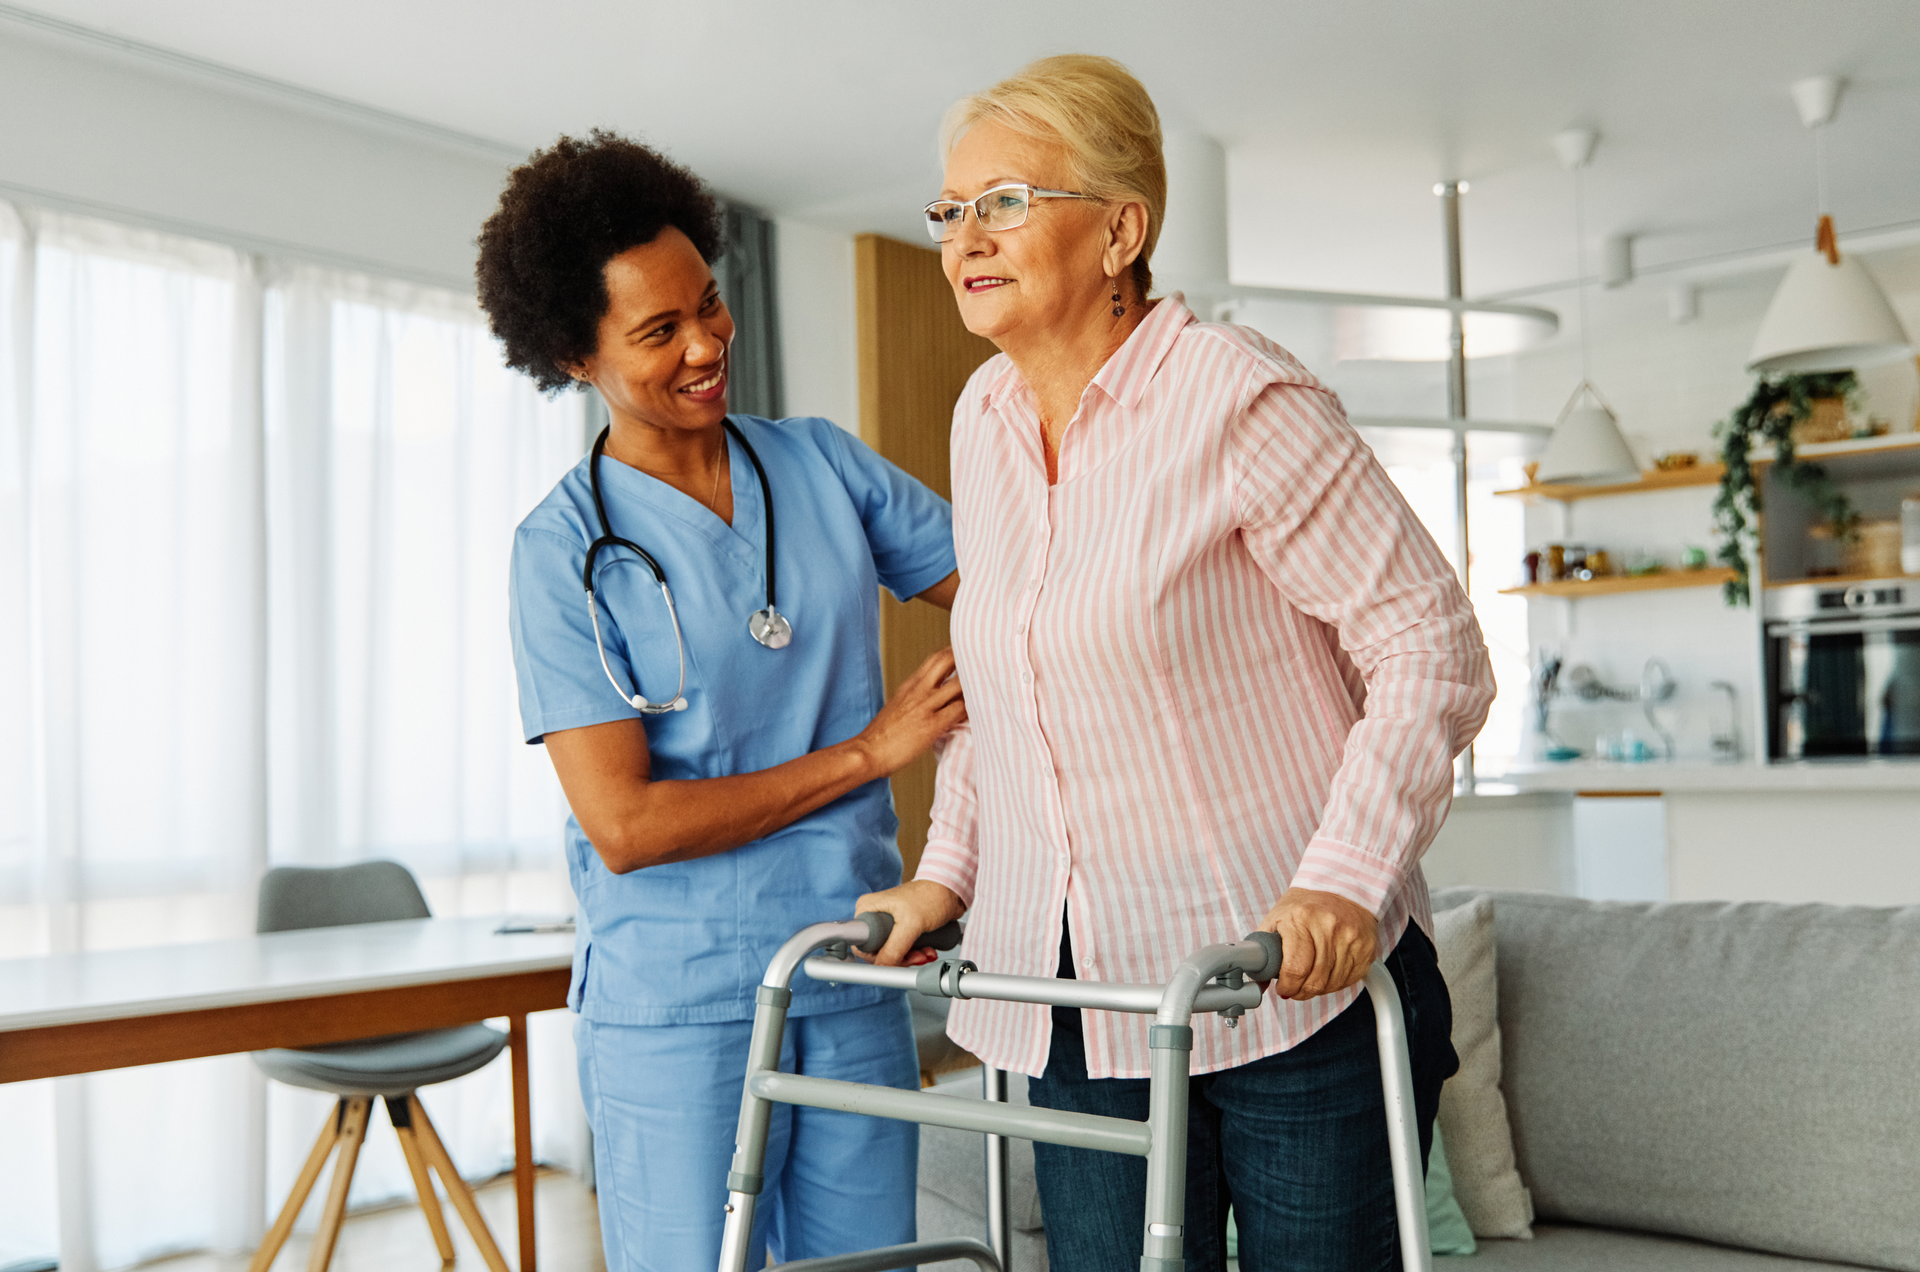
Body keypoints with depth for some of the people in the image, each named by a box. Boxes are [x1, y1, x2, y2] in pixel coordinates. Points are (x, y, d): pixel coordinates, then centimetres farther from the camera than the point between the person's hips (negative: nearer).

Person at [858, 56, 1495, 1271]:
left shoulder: (1240, 398, -13)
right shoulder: (983, 417, 8)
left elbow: (1434, 646, -13)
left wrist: (1344, 877, -22)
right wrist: (947, 869, 14)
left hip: (1289, 981, -5)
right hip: (1079, 988, 6)